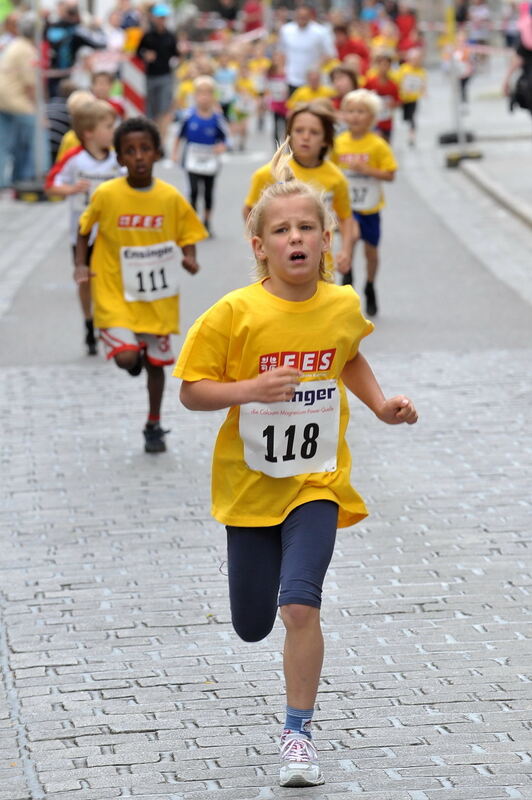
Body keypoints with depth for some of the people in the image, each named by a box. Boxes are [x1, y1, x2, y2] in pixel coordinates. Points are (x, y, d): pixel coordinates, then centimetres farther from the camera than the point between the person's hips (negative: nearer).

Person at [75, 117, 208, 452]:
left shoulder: (171, 197, -7)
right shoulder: (106, 195, -10)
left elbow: (187, 235, 5)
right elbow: (85, 227, 7)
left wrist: (190, 258, -15)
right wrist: (81, 264, -4)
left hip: (158, 296, 2)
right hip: (116, 292, -2)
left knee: (156, 362, 12)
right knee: (127, 357, -19)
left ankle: (154, 426, 30)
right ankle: (135, 352, 20)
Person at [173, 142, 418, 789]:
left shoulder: (343, 306, -4)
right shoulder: (234, 314, -14)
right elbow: (191, 390, -10)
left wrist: (381, 405, 3)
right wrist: (249, 389, -27)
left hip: (316, 482, 0)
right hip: (249, 485, 0)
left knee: (299, 605, -20)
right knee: (251, 627, 13)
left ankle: (298, 733, -3)